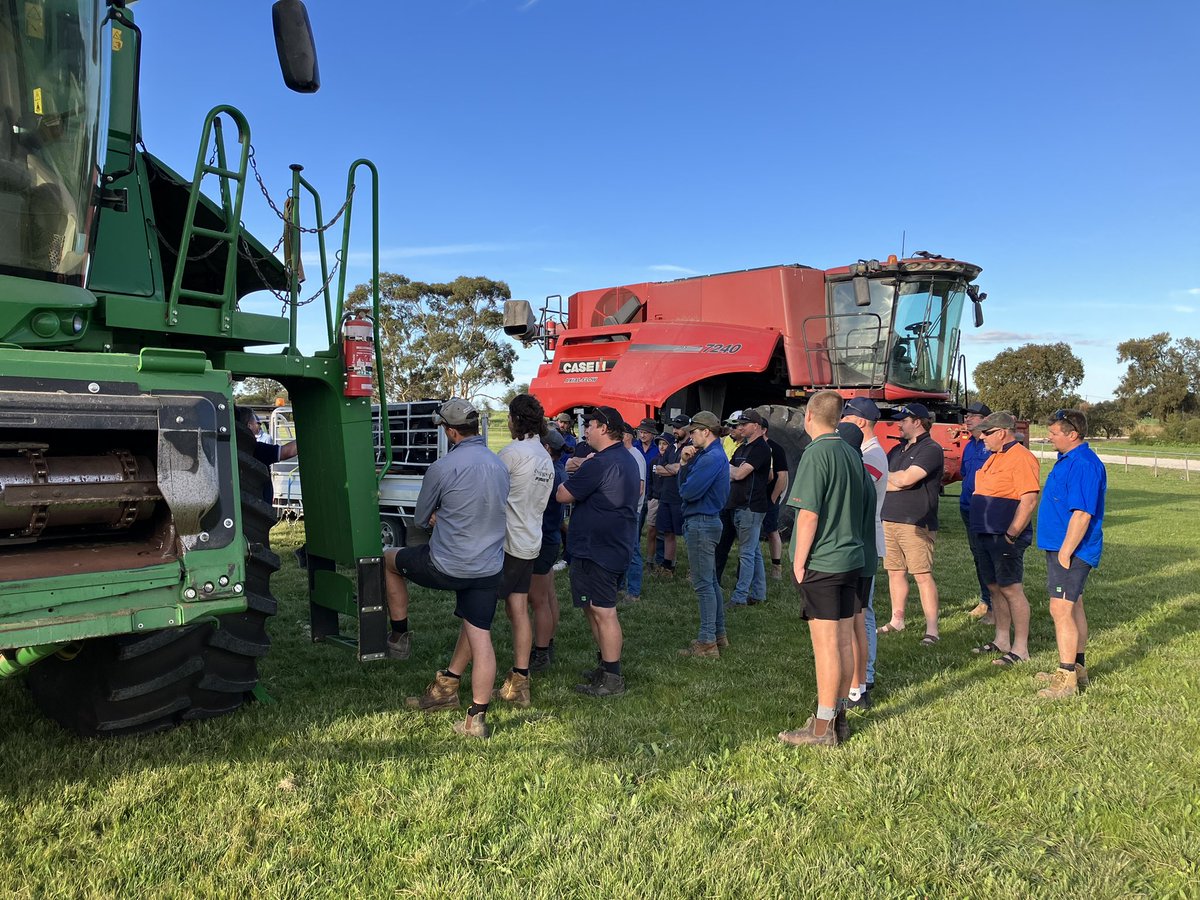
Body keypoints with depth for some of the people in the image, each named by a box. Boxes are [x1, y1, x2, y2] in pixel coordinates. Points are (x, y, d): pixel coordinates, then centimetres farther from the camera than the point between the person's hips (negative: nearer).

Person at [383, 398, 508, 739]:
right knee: (479, 636, 10)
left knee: (389, 560, 21)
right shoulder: (500, 466, 7)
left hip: (446, 566, -5)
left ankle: (399, 635, 31)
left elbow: (420, 518, -1)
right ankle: (476, 719, 15)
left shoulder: (442, 468, -14)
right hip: (489, 569, 5)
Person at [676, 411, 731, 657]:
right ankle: (719, 634, 26)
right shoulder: (707, 454, 15)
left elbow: (688, 491, -23)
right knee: (711, 581, 17)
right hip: (708, 521, 11)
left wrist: (684, 487, -1)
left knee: (703, 584, -6)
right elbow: (683, 484, 12)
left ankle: (707, 641, -2)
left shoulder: (712, 458, -18)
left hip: (701, 523, -11)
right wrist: (684, 462, -2)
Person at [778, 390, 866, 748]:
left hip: (822, 562, -8)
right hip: (851, 558, 8)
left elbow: (809, 514, -19)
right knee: (844, 640, 13)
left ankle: (823, 726, 6)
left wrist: (799, 561, -12)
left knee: (826, 643, -2)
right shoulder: (851, 452, 9)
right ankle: (839, 716, 24)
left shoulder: (816, 453, -16)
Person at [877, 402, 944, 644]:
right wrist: (898, 481, -2)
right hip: (890, 520, 8)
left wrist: (887, 477, -2)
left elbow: (906, 479, -18)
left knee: (923, 576, -5)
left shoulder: (931, 449, -8)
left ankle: (932, 629, -1)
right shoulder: (897, 450, 18)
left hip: (916, 523, -8)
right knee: (895, 572, 13)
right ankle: (897, 620, 24)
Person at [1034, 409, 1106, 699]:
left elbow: (1082, 514, -25)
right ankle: (1077, 669, 29)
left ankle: (1067, 680, -2)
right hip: (1062, 547, 11)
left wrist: (1065, 553, -23)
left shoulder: (1084, 465, -21)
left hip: (1071, 549, -11)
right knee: (1073, 607, 17)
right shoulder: (1068, 459, 13)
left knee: (1061, 610, -9)